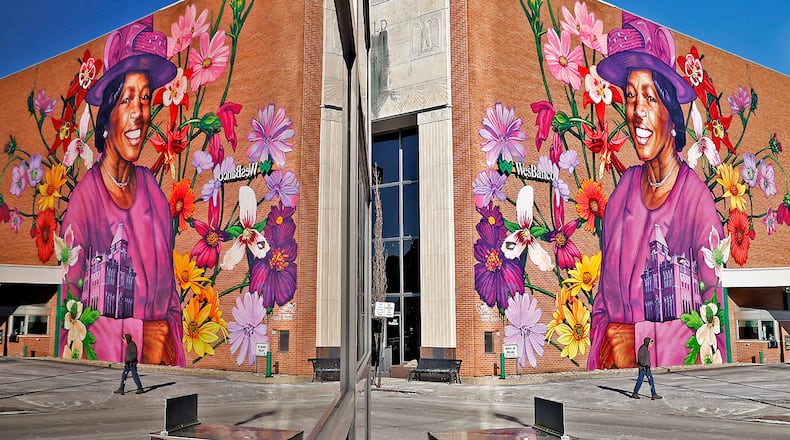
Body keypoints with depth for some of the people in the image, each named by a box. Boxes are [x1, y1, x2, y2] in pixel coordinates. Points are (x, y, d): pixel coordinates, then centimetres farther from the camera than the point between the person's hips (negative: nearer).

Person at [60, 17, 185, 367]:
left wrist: (170, 334, -1)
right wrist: (136, 335, -12)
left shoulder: (152, 188, 3)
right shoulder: (85, 197, -11)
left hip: (159, 353, 3)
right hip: (105, 360, -3)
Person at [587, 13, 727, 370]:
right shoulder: (625, 188, 2)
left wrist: (640, 339, -10)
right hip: (618, 359, 2)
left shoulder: (696, 198, -11)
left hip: (676, 362, -2)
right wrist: (606, 336, -5)